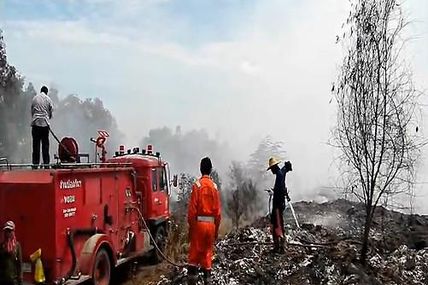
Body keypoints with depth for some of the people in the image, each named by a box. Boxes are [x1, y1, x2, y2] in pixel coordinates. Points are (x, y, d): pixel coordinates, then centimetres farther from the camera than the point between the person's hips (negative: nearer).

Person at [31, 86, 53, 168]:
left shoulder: (35, 98, 7)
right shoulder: (48, 99, 3)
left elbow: (32, 111, 10)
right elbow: (51, 112, 6)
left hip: (35, 122, 1)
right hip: (45, 123, -1)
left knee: (36, 143, 3)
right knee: (45, 144, 3)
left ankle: (35, 163, 1)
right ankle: (46, 163, 1)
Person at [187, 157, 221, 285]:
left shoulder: (197, 185, -6)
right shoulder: (214, 186, 2)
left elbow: (192, 208, -9)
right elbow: (218, 211, 3)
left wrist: (190, 226, 0)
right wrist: (216, 229, 12)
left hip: (198, 222, -3)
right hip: (211, 223, 3)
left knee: (194, 252, 3)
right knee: (207, 253, 12)